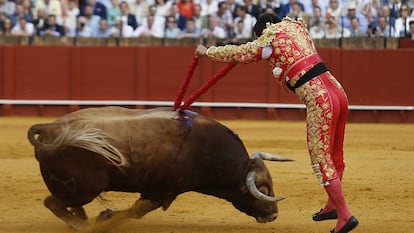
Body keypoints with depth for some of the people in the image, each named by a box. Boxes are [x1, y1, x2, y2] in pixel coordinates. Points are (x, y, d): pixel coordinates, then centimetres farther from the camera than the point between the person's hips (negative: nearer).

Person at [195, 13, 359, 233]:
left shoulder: (268, 42, 1)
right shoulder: (296, 27, 19)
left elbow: (236, 53, 13)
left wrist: (207, 52, 29)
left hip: (318, 100, -8)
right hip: (337, 91, 8)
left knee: (321, 161, -2)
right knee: (334, 155, 20)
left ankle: (345, 215, -5)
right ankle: (333, 206, 34)